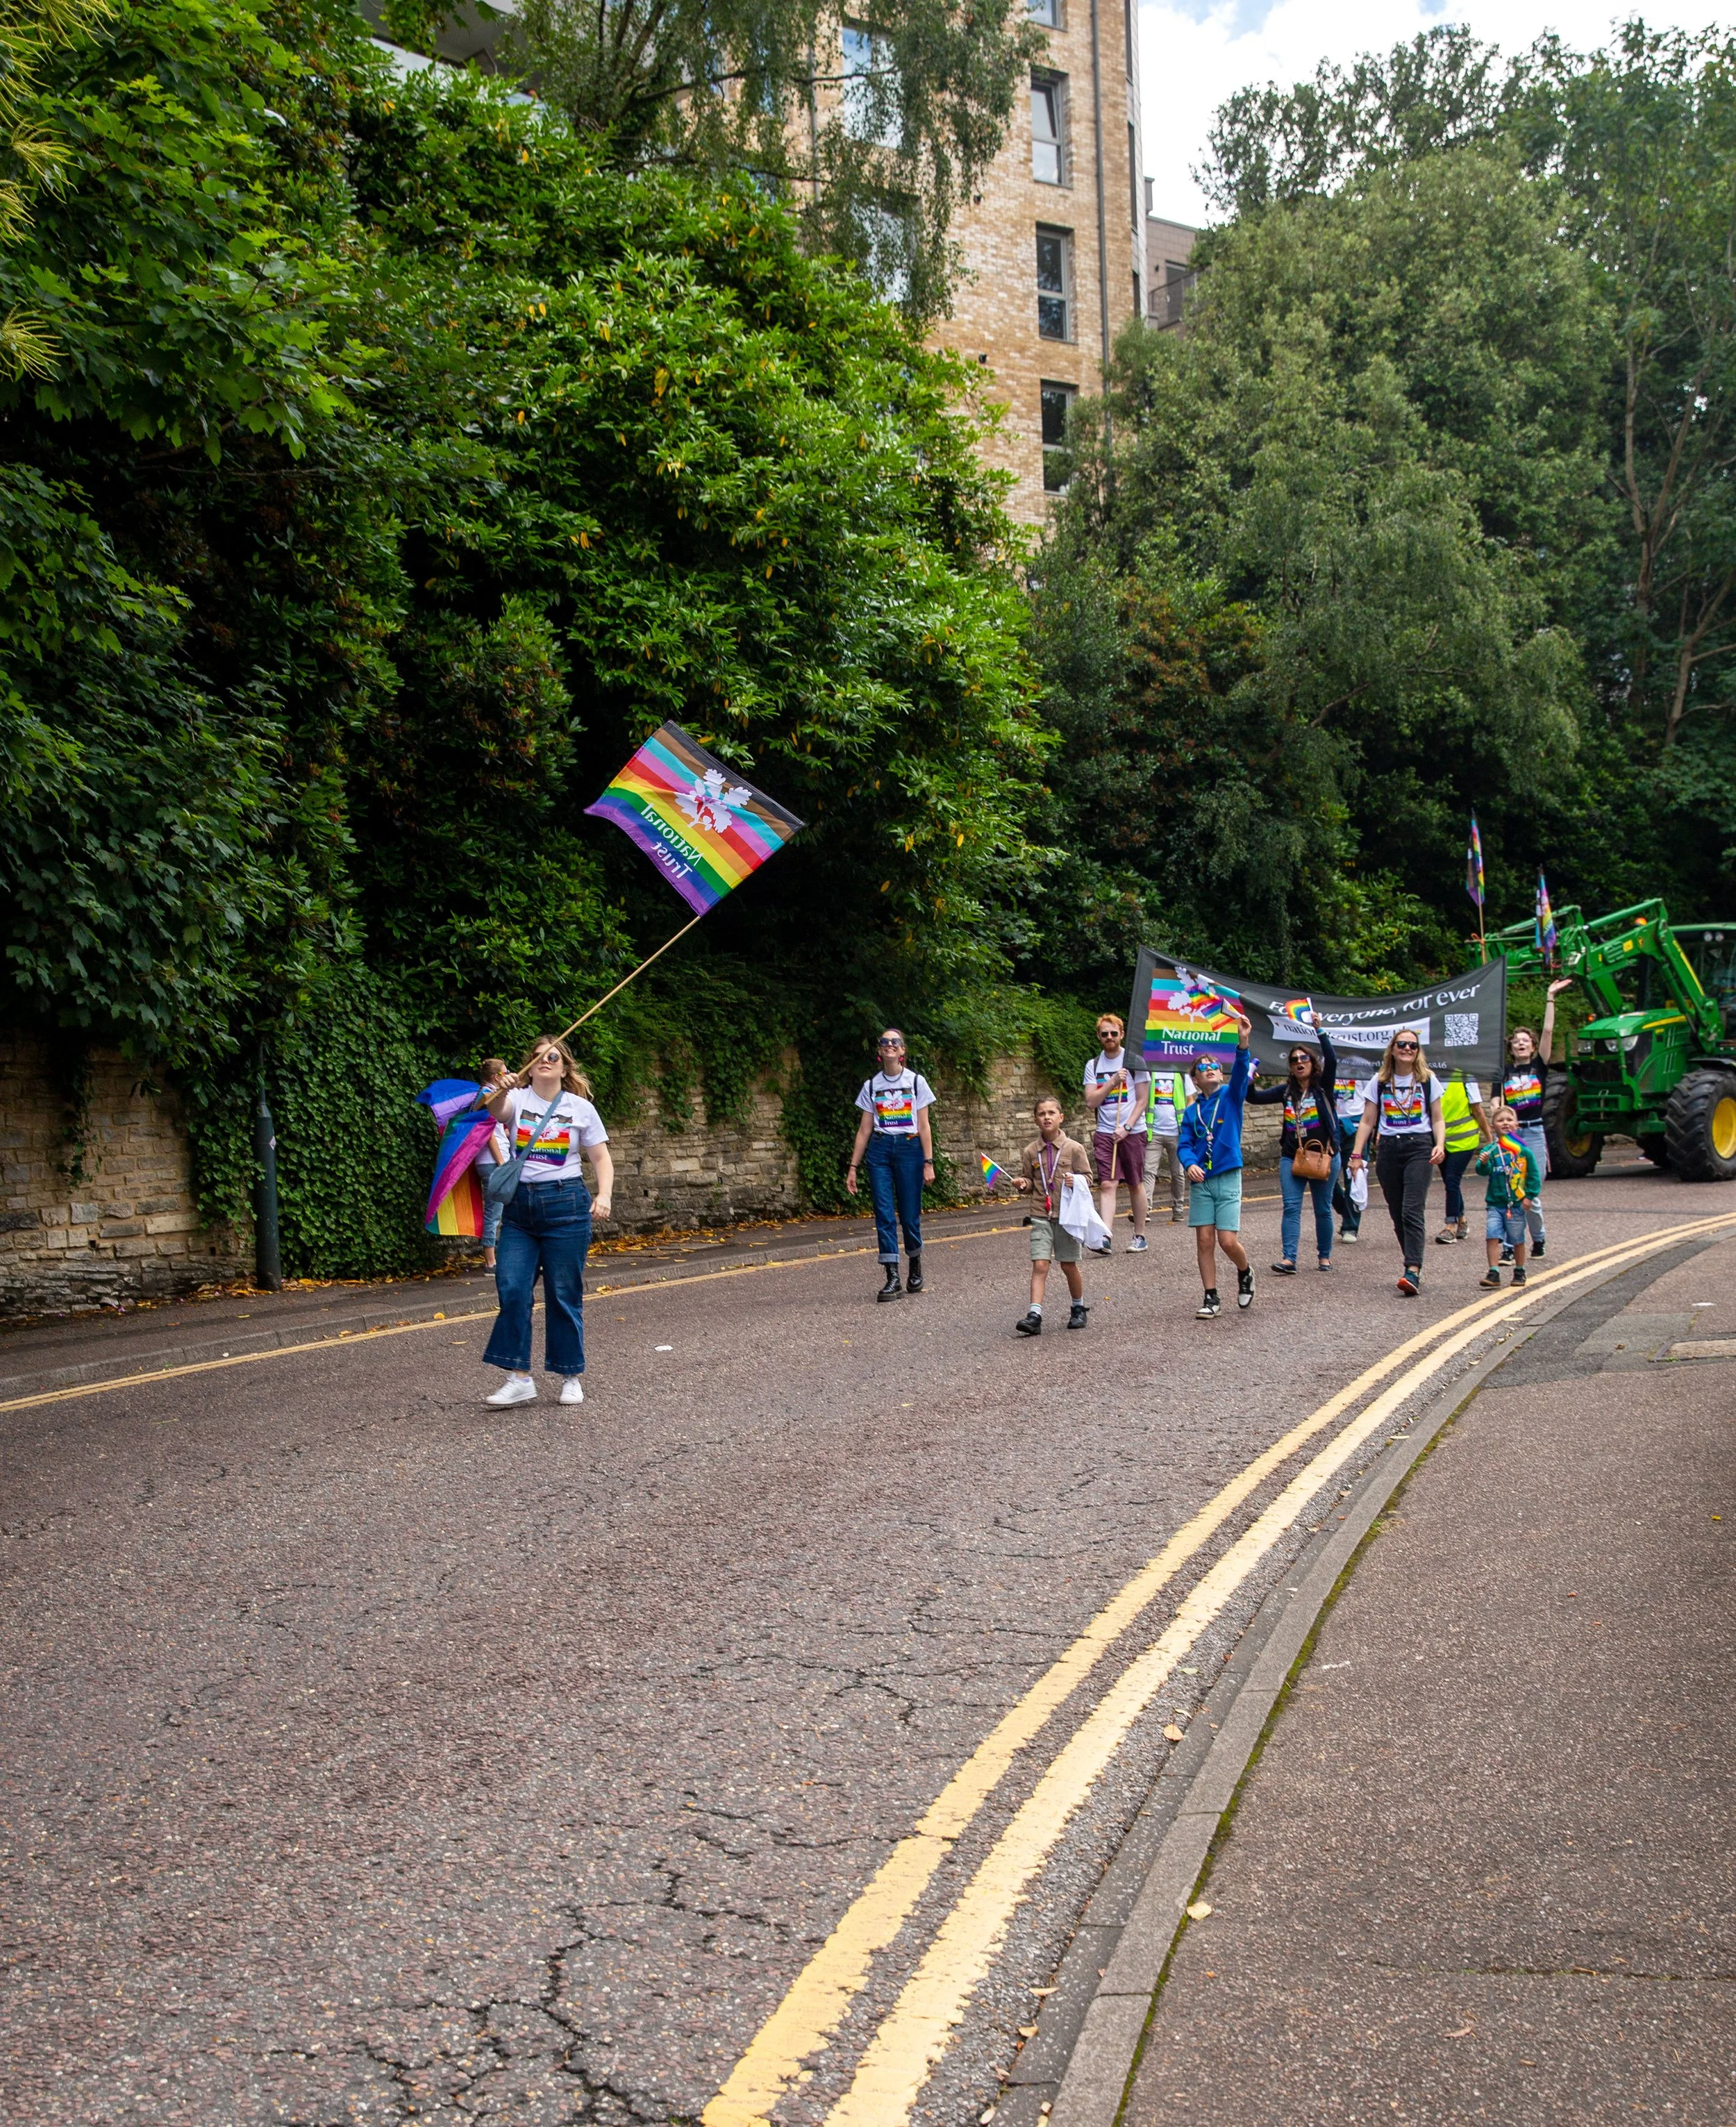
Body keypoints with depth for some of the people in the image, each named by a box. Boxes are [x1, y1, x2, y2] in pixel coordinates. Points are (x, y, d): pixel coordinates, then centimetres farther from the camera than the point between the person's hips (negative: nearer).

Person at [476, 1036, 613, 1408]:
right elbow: (496, 1110, -20)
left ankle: (571, 1377, 15)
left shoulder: (580, 1108, 4)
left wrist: (604, 1196, -9)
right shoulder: (517, 1098, 3)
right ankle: (518, 1377, 0)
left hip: (565, 1204, -1)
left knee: (564, 1294, 3)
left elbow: (601, 1157, 7)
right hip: (518, 1205, 1)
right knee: (511, 1289, -7)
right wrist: (500, 1091, -43)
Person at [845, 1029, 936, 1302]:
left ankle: (915, 1268, 25)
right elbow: (864, 1130, 9)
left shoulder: (916, 1082, 3)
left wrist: (928, 1162, -5)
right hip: (880, 1149, 2)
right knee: (884, 1215, -5)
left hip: (909, 1148, -2)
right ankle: (892, 1278, -4)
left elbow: (924, 1126, 2)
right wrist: (853, 1167, 5)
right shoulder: (871, 1086, 8)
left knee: (910, 1215, 0)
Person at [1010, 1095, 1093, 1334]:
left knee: (1069, 1265, 9)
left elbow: (1088, 1177, 3)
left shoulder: (1074, 1149, -3)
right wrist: (1023, 1184, -6)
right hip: (1041, 1216, 1)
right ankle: (1035, 1316, -13)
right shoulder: (1031, 1151, 4)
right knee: (1039, 1265, -9)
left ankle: (1079, 1308, 30)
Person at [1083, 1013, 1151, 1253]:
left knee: (1136, 1184, 5)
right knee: (1106, 1184, -9)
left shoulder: (1134, 1061, 0)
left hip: (1133, 1132, -2)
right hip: (1104, 1132, 2)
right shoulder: (1093, 1066, 9)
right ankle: (1106, 1238, -17)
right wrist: (1112, 1082, -11)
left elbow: (1142, 1100, -2)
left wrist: (1126, 1127, -11)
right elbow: (1090, 1102, 1)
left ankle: (1140, 1236, 16)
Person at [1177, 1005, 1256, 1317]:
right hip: (1201, 1181, 3)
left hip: (1228, 1178, -3)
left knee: (1228, 1241, -8)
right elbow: (1185, 1145, 5)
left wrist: (1243, 1043, -35)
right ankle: (1211, 1298, 10)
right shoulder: (1191, 1111, 8)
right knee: (1204, 1241, 1)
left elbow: (1241, 1073, -17)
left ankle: (1245, 1272, 23)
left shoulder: (1230, 1097, 1)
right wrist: (1190, 1163, -18)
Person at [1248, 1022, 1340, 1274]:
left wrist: (1319, 1031, -26)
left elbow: (1332, 1059, -18)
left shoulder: (1323, 1086, -1)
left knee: (1323, 1209, 7)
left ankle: (1325, 1255, 22)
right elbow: (1255, 1098, 7)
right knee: (1291, 1207, -8)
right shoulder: (1287, 1090, 9)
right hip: (1291, 1157, 3)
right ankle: (1288, 1259, -15)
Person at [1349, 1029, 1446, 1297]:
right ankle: (1414, 1263, 19)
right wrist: (1356, 1154, 2)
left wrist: (1440, 1145, -8)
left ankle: (1413, 1272, -23)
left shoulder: (1428, 1080, 6)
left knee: (1412, 1211, -16)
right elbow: (1367, 1121, 10)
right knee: (1397, 1213, 5)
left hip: (1419, 1147, -3)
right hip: (1388, 1148, 3)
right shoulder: (1379, 1082, 9)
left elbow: (1437, 1119, 10)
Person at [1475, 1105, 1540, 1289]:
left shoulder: (1524, 1151, -1)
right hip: (1495, 1203, 0)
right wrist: (1483, 1163, -34)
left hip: (1517, 1204, 0)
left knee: (1517, 1239, 9)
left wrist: (1529, 1196, -2)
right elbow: (1483, 1171, -13)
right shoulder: (1491, 1150, -1)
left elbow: (1534, 1175, 4)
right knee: (1492, 1236, -11)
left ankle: (1519, 1272, 24)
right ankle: (1493, 1273, -8)